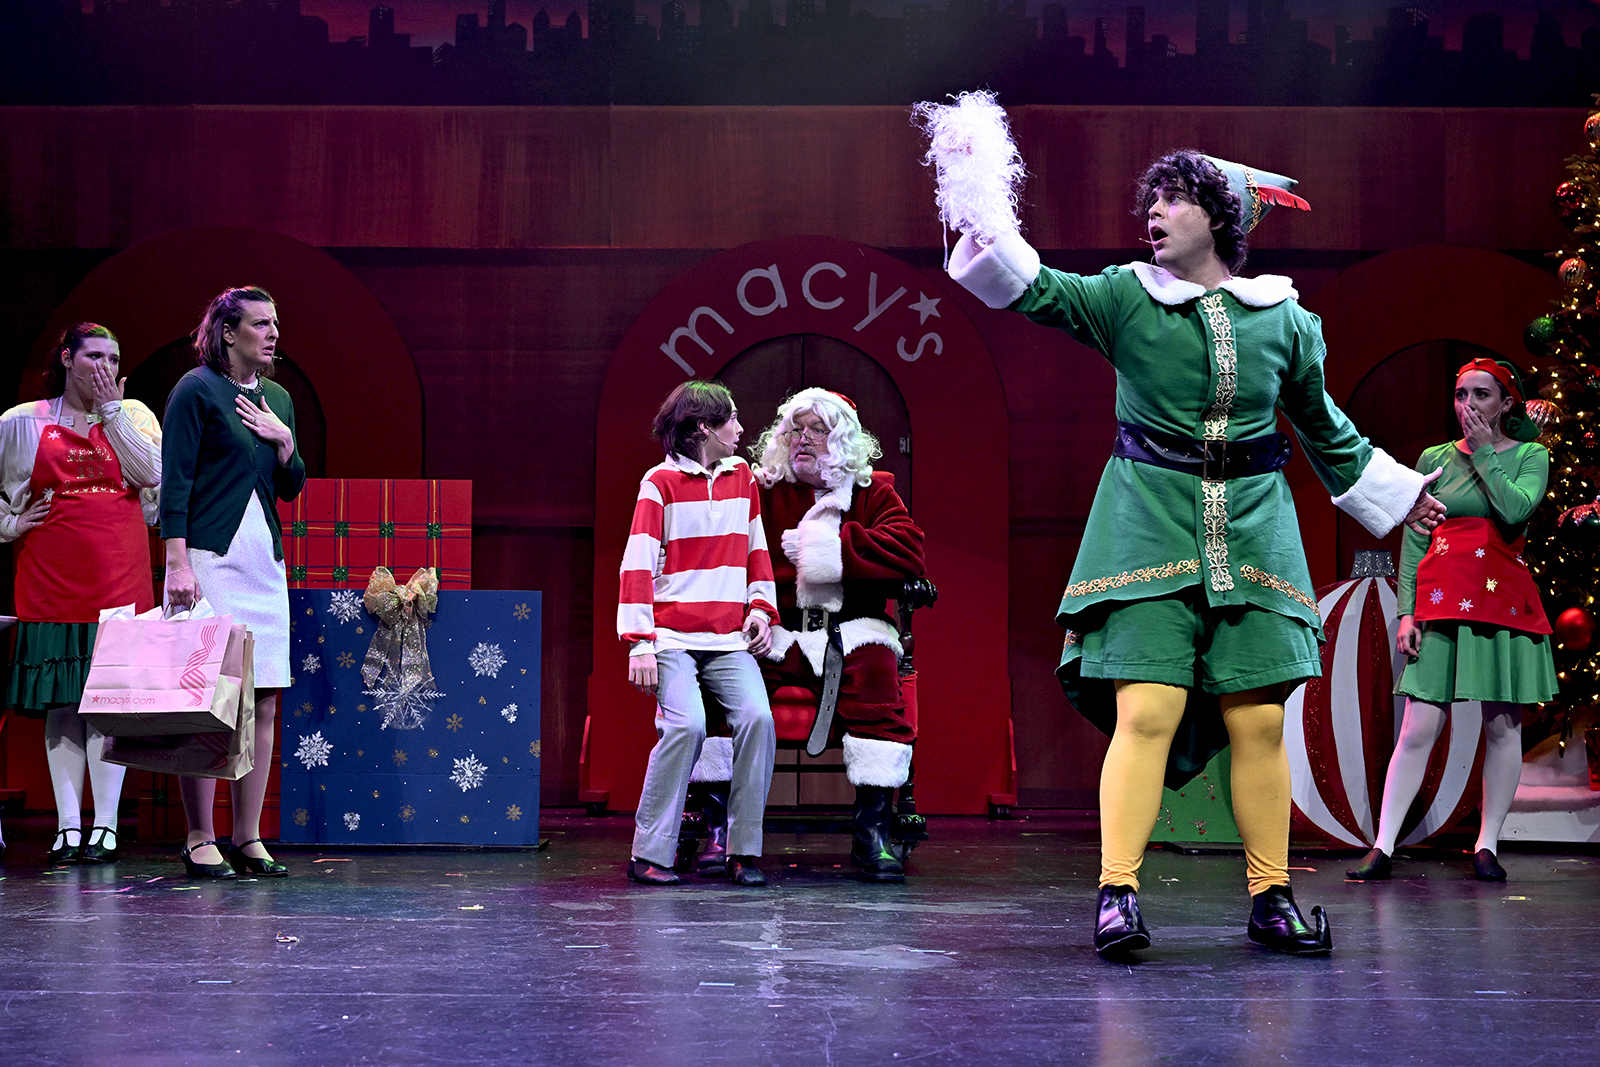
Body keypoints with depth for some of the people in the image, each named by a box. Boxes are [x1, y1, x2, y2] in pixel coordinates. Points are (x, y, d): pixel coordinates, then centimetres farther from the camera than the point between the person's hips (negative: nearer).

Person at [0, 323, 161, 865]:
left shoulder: (133, 414, 11)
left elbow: (151, 473, -6)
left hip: (118, 577, 0)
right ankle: (68, 826, 5)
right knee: (61, 701, 1)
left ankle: (105, 825, 1)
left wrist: (111, 409, -4)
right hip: (51, 577, 0)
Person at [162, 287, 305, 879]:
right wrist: (177, 562, -16)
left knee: (264, 703, 4)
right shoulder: (196, 390, -4)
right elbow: (175, 481, -9)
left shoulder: (277, 398, 16)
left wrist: (284, 441, 1)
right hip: (210, 556, -7)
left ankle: (248, 837, 10)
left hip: (264, 558, 7)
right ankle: (200, 840, -2)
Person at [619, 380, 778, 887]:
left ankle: (743, 850, -11)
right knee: (687, 724, -25)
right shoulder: (661, 481, 0)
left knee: (757, 717, -19)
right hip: (672, 636, -4)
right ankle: (649, 855, -14)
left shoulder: (741, 476, 17)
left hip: (729, 638, 5)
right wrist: (639, 643, -12)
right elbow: (638, 564, -5)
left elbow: (756, 549, 24)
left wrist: (761, 608, 8)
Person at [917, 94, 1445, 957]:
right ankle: (1116, 893, -9)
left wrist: (1394, 493, 31)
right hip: (1150, 529, -2)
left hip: (1252, 531, 2)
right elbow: (1031, 289, -11)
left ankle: (1271, 899, 12)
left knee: (1259, 722, 2)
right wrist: (977, 202, -24)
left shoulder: (1284, 318, 9)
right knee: (1146, 711, -13)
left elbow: (1323, 426, 23)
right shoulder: (1127, 298, 3)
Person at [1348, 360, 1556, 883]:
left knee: (1502, 727, 2)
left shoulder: (1530, 456, 6)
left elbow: (1515, 510, -15)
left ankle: (1488, 845, 12)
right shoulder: (1434, 459, 11)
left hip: (1505, 600, 0)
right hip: (1441, 603, 0)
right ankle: (1383, 848, -4)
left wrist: (1483, 451, -6)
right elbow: (1413, 540, 9)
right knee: (1419, 728, -5)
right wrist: (1406, 611, 0)